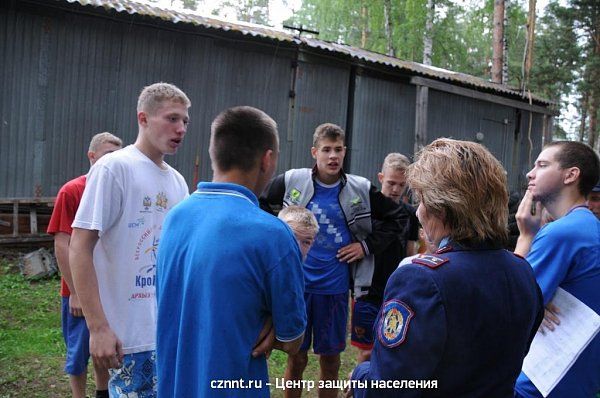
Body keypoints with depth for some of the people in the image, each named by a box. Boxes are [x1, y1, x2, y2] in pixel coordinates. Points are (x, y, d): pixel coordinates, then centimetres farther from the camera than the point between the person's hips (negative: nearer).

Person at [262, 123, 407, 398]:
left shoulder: (361, 189, -2)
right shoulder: (292, 181, -4)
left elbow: (397, 218, 9)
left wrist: (368, 245, 0)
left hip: (335, 288, 1)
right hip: (296, 284, -1)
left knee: (330, 358, 13)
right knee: (297, 357, 9)